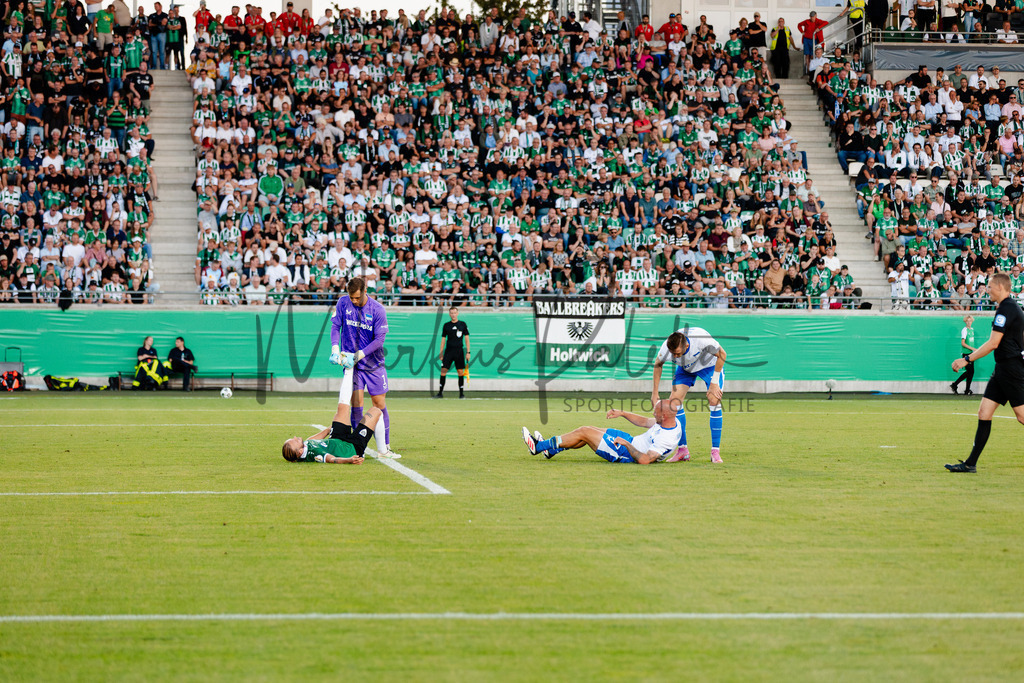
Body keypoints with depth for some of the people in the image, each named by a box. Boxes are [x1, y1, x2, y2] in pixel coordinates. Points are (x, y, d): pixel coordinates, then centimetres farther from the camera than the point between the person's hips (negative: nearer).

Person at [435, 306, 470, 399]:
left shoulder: (462, 324, 4)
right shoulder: (446, 325, 8)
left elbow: (466, 338, 5)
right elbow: (443, 339, 11)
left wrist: (468, 352, -2)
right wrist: (441, 353, 6)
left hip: (459, 350, -1)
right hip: (448, 350, 1)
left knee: (460, 371, -1)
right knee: (443, 370, -7)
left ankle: (461, 392, 7)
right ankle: (440, 392, -4)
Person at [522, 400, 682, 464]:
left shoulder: (666, 440, -32)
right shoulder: (674, 421, -3)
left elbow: (643, 460, -36)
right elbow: (645, 422, 13)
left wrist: (626, 444, -24)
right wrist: (622, 413, 7)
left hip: (627, 453, -9)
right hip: (631, 442, 9)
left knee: (584, 432, -6)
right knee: (588, 430, 12)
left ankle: (539, 446, 7)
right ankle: (550, 450, 24)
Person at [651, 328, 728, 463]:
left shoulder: (702, 339, -42)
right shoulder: (666, 348, -31)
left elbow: (721, 354, -23)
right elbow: (658, 364, -6)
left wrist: (714, 383, -22)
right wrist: (655, 393, -4)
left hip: (709, 364, -3)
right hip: (685, 368, 3)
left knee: (714, 403, -17)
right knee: (674, 402, -12)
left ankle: (715, 451, -9)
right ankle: (683, 449, -1)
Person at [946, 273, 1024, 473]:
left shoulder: (1006, 309, -15)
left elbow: (993, 343, -19)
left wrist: (966, 359, -15)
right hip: (1002, 369, 10)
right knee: (984, 413, 5)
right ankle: (971, 464, 4)